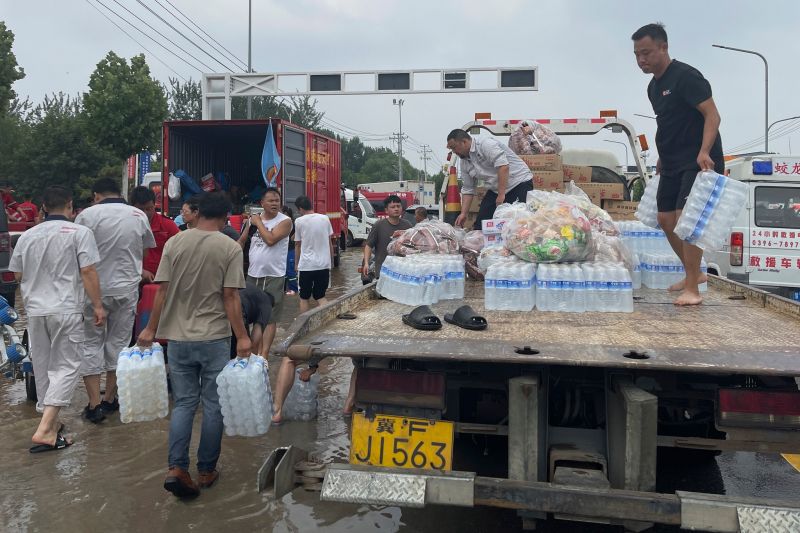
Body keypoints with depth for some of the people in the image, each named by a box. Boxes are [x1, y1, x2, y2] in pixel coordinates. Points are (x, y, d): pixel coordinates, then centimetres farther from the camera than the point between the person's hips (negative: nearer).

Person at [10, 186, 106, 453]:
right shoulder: (79, 232, -6)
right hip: (66, 310, -5)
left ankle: (50, 423, 26)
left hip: (35, 310, 5)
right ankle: (44, 429, -10)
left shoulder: (27, 236, 8)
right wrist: (98, 306, -4)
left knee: (43, 366, 15)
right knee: (67, 366, 0)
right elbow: (88, 272, -11)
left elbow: (18, 274, 17)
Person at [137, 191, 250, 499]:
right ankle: (206, 471, 19)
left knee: (183, 403, 13)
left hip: (178, 338, 3)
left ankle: (176, 468, 2)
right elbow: (230, 297, -11)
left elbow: (162, 291, 0)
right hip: (215, 339, -3)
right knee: (214, 405, 10)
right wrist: (242, 337, -6)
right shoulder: (230, 248, -8)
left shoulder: (174, 243, 0)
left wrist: (151, 330, 9)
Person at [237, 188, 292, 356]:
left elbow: (270, 239, -22)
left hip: (274, 276, -5)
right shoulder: (253, 220, 7)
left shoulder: (285, 221, -8)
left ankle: (263, 354, 1)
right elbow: (242, 241, 18)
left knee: (270, 318, -2)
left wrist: (258, 222, -9)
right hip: (253, 274, 5)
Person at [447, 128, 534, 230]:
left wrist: (501, 195, -27)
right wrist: (463, 213, 6)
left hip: (519, 183, -9)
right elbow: (467, 189, 14)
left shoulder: (485, 144, -18)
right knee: (480, 226, 1)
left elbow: (503, 166, -27)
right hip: (495, 190, 9)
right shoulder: (465, 161, 9)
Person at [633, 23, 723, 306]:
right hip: (672, 163, 9)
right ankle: (694, 273, 26)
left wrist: (704, 152, -32)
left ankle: (692, 289, -10)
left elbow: (712, 115, -20)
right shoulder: (653, 86, 13)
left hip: (698, 162, -9)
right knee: (666, 219, 10)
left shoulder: (686, 76, -13)